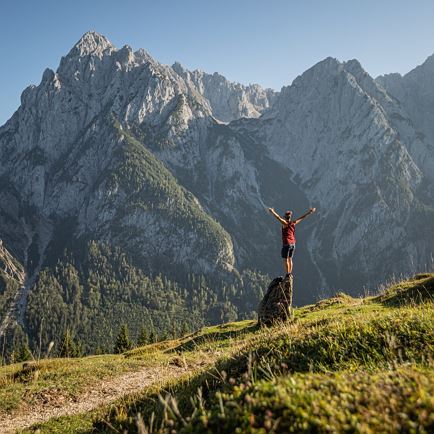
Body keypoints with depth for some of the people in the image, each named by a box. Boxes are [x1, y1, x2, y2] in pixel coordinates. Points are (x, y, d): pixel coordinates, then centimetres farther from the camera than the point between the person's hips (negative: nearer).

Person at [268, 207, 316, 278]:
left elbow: (278, 218, -27)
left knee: (285, 260, 0)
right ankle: (290, 274, 19)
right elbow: (302, 218, 13)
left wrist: (273, 212, -36)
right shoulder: (294, 223, 4)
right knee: (290, 259, 16)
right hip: (293, 244, 6)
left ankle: (287, 274, -3)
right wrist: (309, 212, 22)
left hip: (286, 244, -6)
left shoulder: (285, 223, -12)